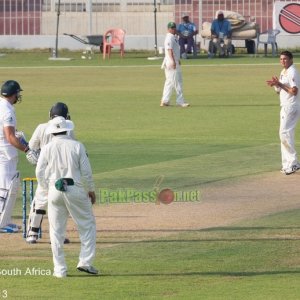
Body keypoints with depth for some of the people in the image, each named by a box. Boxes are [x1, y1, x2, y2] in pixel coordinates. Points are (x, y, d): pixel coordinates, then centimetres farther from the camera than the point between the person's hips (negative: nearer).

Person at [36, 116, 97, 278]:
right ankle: (85, 261, -1)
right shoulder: (77, 146, -2)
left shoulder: (47, 148, 1)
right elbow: (86, 171, -1)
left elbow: (40, 173, 2)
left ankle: (60, 269, 7)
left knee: (56, 230, 8)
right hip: (75, 190, -2)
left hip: (54, 191, 2)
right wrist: (91, 190, 10)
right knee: (87, 225, 10)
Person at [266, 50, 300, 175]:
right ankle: (287, 165, 15)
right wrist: (275, 85, 1)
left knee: (285, 133, -15)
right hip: (285, 106, 10)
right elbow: (280, 90, 21)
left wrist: (280, 84, -18)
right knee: (284, 134, 11)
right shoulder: (283, 72, 16)